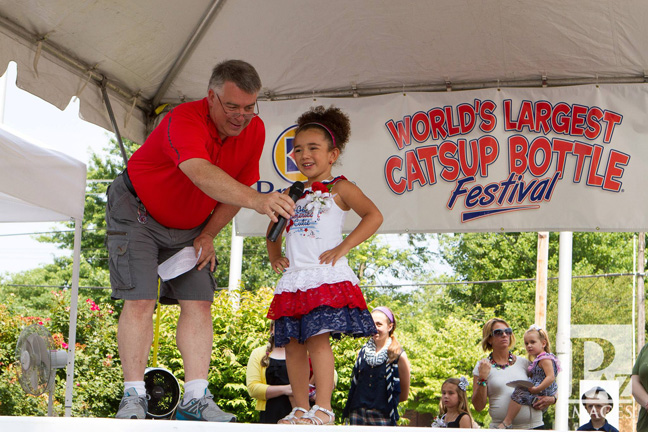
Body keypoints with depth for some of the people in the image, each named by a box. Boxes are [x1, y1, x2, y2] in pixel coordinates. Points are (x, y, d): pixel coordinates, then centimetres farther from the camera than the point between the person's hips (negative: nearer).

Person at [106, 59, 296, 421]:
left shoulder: (254, 130, -11)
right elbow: (203, 174, -52)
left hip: (190, 227, 6)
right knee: (140, 300, -14)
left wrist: (207, 235, -6)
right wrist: (257, 200, -66)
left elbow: (240, 186, 1)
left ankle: (196, 398, -5)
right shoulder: (184, 121, -32)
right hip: (137, 212, -6)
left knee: (199, 303, -5)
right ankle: (134, 397, -8)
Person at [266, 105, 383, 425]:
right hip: (293, 279, 7)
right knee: (292, 342, 4)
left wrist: (342, 248, -14)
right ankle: (301, 409, 9)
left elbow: (374, 216, -9)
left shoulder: (338, 188, 2)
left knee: (317, 337, -17)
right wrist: (274, 256, 17)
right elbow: (274, 229, 35)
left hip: (326, 276, -7)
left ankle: (323, 409, -16)